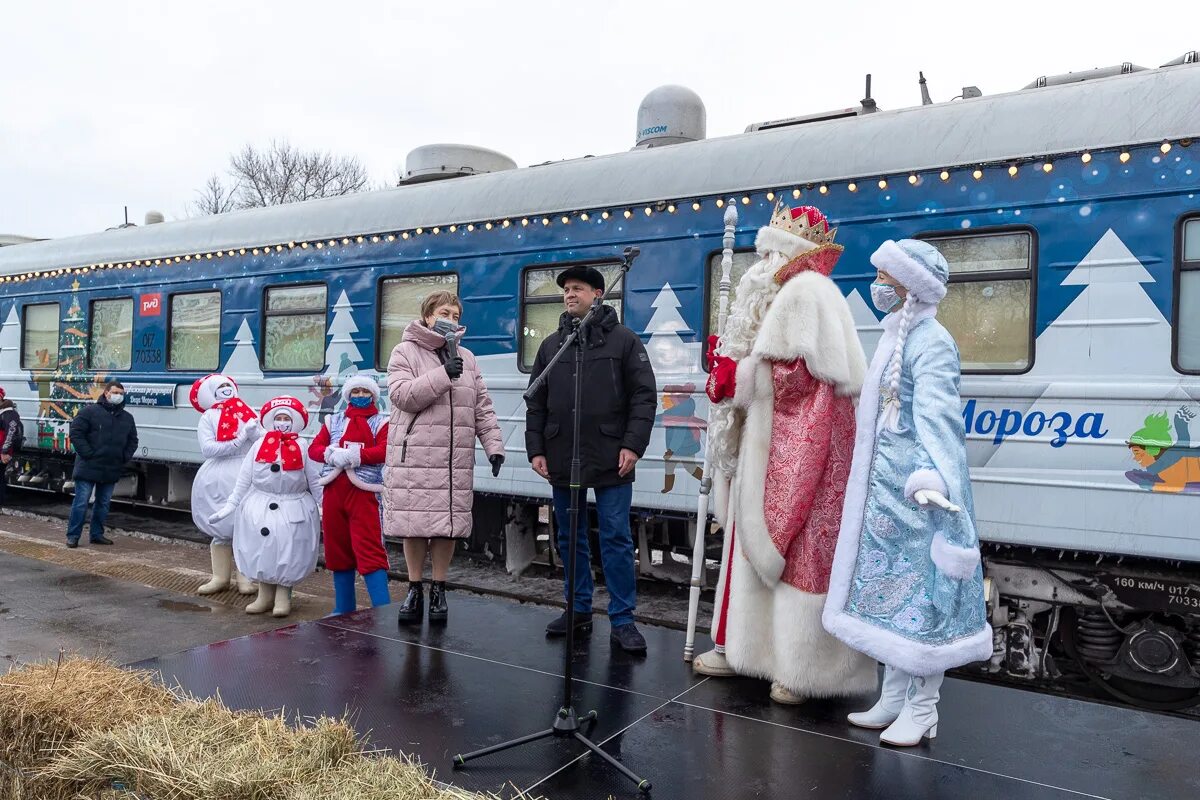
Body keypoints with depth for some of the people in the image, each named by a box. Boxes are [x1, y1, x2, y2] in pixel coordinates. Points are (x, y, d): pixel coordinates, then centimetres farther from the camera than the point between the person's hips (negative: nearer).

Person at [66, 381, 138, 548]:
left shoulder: (127, 418, 12)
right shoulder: (89, 411, -4)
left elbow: (133, 440, 21)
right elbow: (76, 433, -8)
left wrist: (125, 457, 6)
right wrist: (87, 453, -14)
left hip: (112, 470, 5)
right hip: (89, 467, -5)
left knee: (103, 504, 12)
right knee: (81, 502, -4)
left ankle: (97, 534, 23)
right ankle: (73, 536, 4)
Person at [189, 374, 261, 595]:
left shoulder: (249, 412, 10)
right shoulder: (208, 417, 2)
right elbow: (207, 449, -10)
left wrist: (253, 432, -15)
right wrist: (236, 442, -15)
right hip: (219, 479, -1)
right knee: (222, 527, 6)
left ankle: (244, 577, 9)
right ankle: (220, 577, 15)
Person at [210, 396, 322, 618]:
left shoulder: (303, 448, -2)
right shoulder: (259, 446, 4)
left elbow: (315, 482, 0)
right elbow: (243, 480, 6)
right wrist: (230, 505, 1)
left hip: (293, 510, -2)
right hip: (259, 508, 2)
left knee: (288, 554, 1)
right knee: (260, 552, 7)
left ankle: (283, 597, 17)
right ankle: (265, 595, 23)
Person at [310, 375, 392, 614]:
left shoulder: (380, 422, 5)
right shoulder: (334, 420, 16)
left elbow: (384, 450, -12)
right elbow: (314, 448, 5)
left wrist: (353, 455, -20)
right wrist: (332, 454, -16)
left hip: (363, 493, -5)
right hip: (333, 492, 5)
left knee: (369, 550, -11)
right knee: (338, 550, 12)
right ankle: (344, 608, 25)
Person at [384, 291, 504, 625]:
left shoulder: (466, 358, 14)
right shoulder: (405, 352, 2)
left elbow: (482, 409, 12)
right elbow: (401, 395, -14)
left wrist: (494, 445, 3)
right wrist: (442, 374, -19)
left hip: (455, 460, 3)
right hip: (414, 457, -3)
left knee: (447, 524, 5)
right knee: (414, 523, 2)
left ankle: (439, 591, 19)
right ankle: (415, 589, 18)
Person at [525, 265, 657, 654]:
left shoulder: (624, 340, 2)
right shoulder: (551, 345, 13)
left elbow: (644, 396, -3)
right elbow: (536, 404, 14)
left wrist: (633, 445, -12)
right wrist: (536, 449, 5)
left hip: (610, 461, -4)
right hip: (562, 460, 5)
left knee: (616, 539, -2)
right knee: (570, 538, 12)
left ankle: (622, 620, 7)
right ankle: (579, 610, 25)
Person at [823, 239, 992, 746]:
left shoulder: (930, 342, -14)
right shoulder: (896, 336, 14)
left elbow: (935, 414, -28)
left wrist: (933, 476, -42)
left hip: (914, 487, -9)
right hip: (886, 486, 9)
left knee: (921, 593, 0)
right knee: (890, 588, 15)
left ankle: (921, 709, 13)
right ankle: (893, 699, 27)